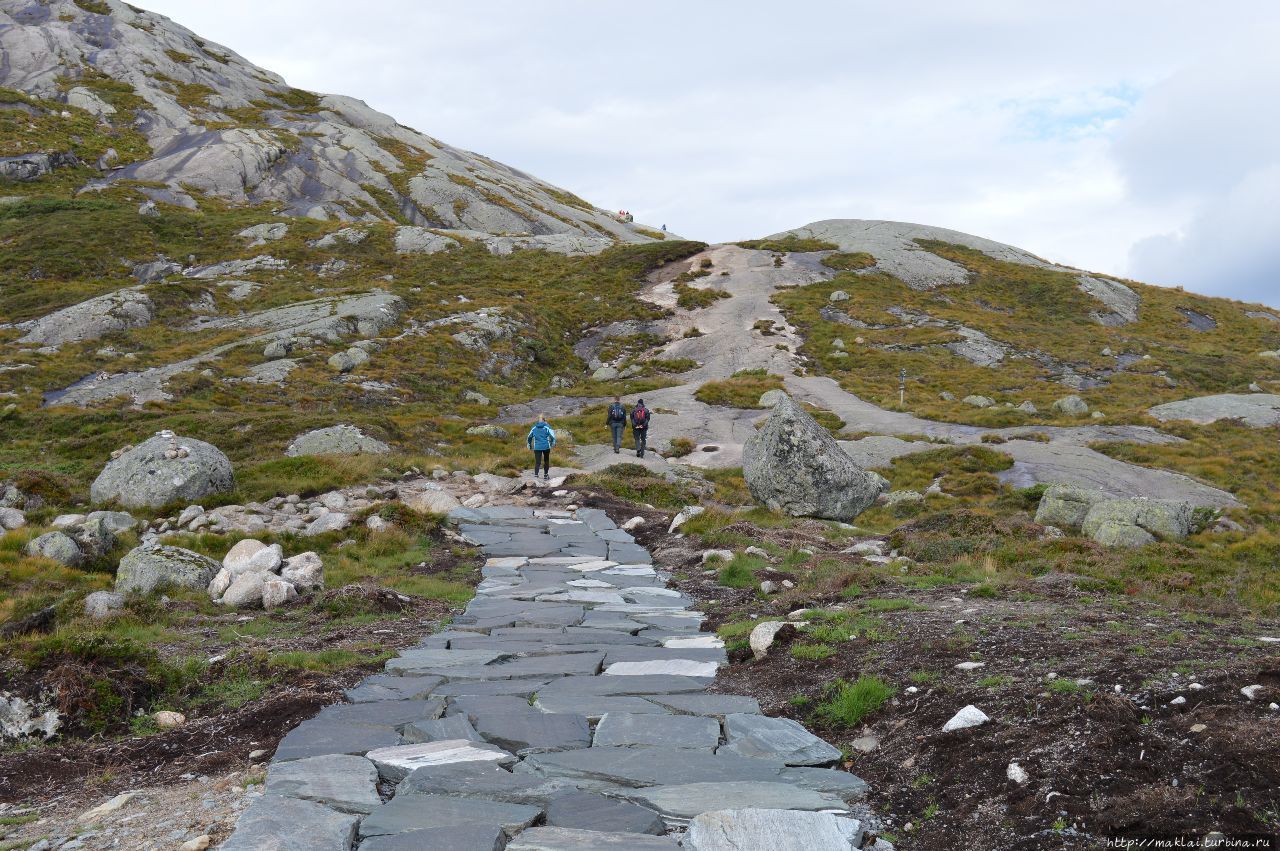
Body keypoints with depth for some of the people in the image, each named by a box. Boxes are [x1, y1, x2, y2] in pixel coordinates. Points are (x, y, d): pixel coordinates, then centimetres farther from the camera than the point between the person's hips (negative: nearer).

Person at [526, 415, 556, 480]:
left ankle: (535, 475, -18)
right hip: (546, 446, -1)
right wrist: (552, 443, 8)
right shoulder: (547, 427, -2)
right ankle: (545, 474, 25)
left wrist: (529, 445, 29)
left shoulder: (534, 427, 8)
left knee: (537, 462, -1)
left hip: (537, 447, 1)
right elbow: (552, 435, -10)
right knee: (546, 461, 18)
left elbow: (529, 437, 15)